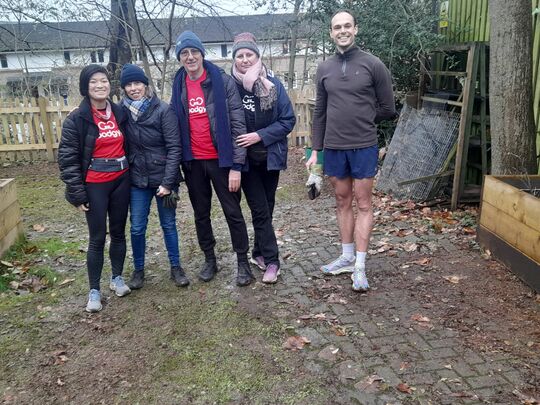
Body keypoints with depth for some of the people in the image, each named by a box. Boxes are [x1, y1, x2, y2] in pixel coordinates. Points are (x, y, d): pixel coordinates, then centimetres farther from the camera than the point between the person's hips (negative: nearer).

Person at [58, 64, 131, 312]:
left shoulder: (119, 113, 5)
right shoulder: (76, 119, -8)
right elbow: (67, 157, -8)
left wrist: (133, 176, 7)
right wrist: (77, 192, -12)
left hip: (121, 180, 4)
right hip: (95, 185, -4)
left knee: (118, 232, 13)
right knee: (97, 238, 2)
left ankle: (117, 278, 31)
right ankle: (94, 290, 16)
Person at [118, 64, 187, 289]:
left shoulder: (163, 110, -11)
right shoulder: (123, 111, 0)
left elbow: (174, 147, -13)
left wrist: (168, 182, -15)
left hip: (163, 178, -3)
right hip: (137, 180, 3)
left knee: (168, 225, 9)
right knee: (137, 228, 8)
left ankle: (176, 268, 25)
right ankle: (138, 270, 27)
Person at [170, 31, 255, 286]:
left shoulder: (223, 81, -7)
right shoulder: (179, 86, 6)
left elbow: (238, 125, -10)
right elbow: (175, 125, 11)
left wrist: (236, 165, -14)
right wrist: (177, 162, 4)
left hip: (221, 159, -4)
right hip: (193, 162, 4)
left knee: (233, 212, 4)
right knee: (201, 214, 14)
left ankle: (243, 262, 18)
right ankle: (209, 260, 29)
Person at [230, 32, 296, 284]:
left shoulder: (273, 84, -4)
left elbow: (288, 120, -5)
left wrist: (260, 135, -15)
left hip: (270, 156, 2)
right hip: (245, 159, -1)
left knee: (267, 208, 12)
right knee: (260, 210, -3)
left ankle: (259, 253, 29)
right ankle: (271, 261, 6)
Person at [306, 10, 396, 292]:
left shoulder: (373, 65, -3)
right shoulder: (324, 69, 7)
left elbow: (388, 109, 1)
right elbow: (320, 113, 10)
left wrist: (361, 120, 5)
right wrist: (316, 150, 8)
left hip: (364, 147, -3)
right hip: (333, 148, 4)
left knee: (363, 203, 1)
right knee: (342, 202, 11)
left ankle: (360, 265, 6)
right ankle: (347, 257, 23)